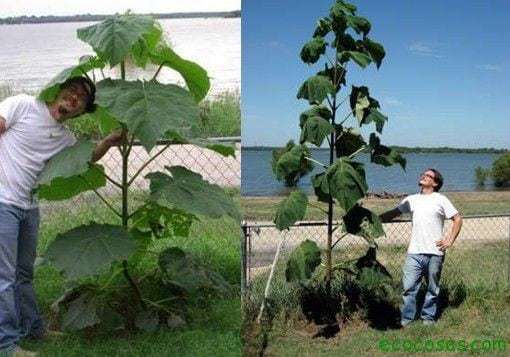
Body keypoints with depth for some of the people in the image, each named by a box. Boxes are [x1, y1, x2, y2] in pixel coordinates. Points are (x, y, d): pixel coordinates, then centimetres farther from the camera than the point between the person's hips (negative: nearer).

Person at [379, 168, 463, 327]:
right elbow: (392, 214, 13)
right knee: (409, 286, -3)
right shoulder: (412, 199, 10)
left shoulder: (440, 200, 1)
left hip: (435, 253, -2)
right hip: (414, 252, 2)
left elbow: (458, 219, 3)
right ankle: (406, 318, 8)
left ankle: (428, 317, 24)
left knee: (433, 289, 10)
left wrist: (450, 240, -4)